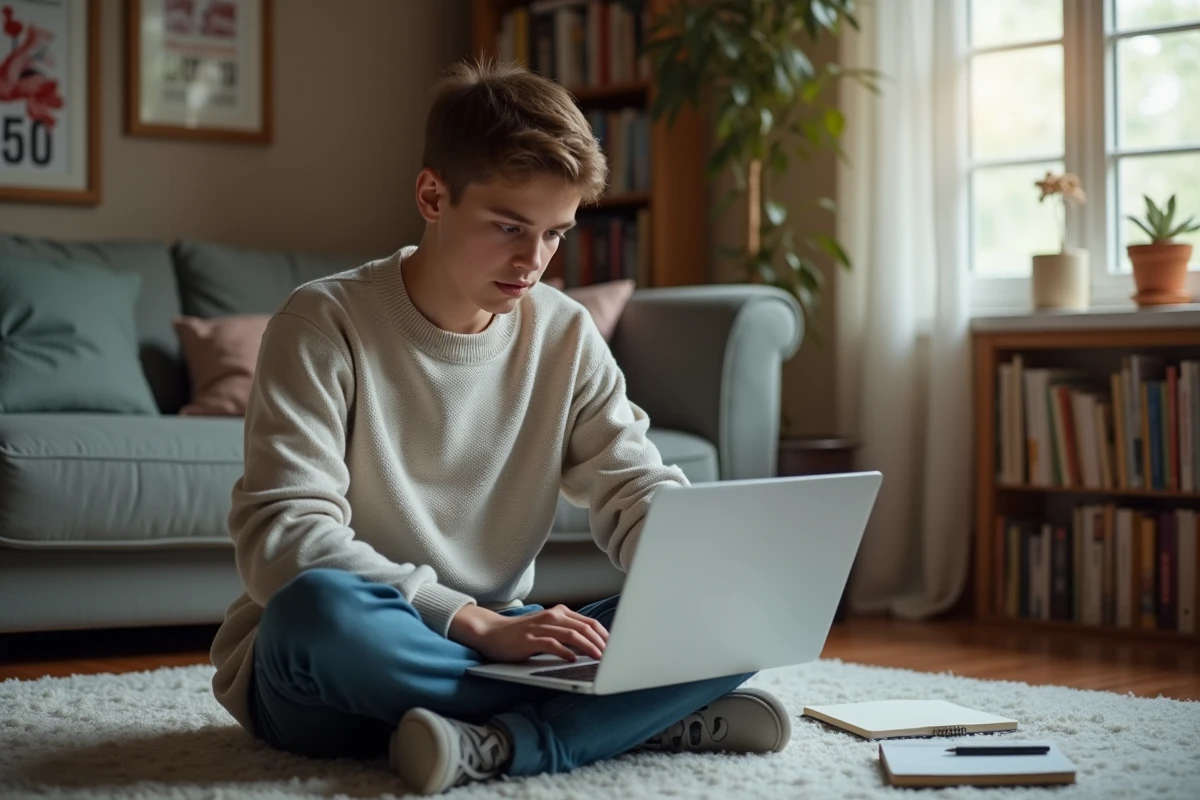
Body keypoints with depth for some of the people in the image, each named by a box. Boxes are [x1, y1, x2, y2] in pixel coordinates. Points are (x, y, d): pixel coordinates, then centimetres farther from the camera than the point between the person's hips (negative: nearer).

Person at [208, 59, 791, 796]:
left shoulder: (566, 337, 3)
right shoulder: (324, 325, -12)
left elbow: (639, 491, 2)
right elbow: (283, 538, -21)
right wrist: (478, 623, -30)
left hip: (492, 646, 4)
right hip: (324, 681, -4)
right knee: (318, 608, -40)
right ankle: (649, 716, -24)